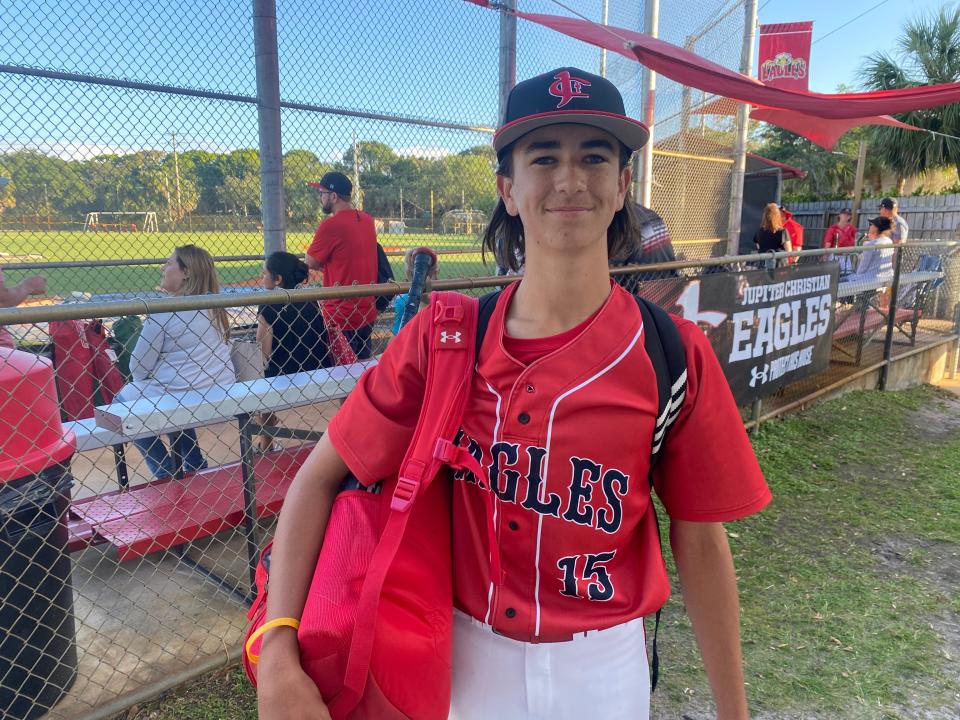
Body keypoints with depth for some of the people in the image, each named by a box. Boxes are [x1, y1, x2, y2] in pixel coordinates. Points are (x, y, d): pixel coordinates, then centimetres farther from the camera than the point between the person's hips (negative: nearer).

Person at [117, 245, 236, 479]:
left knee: (123, 398, 20)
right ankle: (196, 467, 32)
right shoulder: (215, 306, 5)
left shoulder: (164, 310, -14)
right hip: (222, 395, 6)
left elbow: (140, 366, -8)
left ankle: (166, 473, 19)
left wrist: (141, 382, 14)